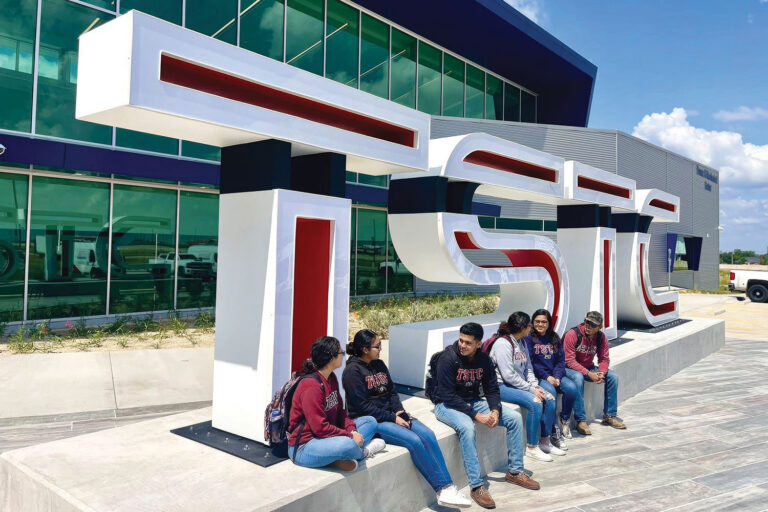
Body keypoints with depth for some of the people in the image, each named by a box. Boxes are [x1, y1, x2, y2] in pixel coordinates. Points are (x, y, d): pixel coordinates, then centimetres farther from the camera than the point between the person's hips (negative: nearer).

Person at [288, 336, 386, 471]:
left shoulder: (331, 378, 8)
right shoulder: (311, 386, -23)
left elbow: (340, 411, 10)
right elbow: (320, 427, -25)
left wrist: (352, 431, -7)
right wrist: (350, 436, -18)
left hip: (328, 435, 10)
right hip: (304, 446, -10)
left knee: (370, 421, 8)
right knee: (347, 444, -38)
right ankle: (362, 452, 0)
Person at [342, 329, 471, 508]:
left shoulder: (379, 364, 11)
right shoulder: (353, 371, -11)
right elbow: (363, 406, -16)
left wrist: (399, 411, -4)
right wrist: (392, 418, -16)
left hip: (391, 414, 7)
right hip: (369, 421, -7)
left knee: (428, 435, -17)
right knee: (415, 441, -25)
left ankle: (447, 488, -18)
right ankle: (442, 489, -17)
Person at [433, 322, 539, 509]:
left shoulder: (484, 360, -3)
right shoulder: (447, 359, -22)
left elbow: (492, 389, 4)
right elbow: (448, 396, -24)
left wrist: (495, 410, -17)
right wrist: (476, 415, -26)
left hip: (473, 401, 7)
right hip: (447, 405, -6)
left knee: (515, 417, -4)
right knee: (467, 427, -38)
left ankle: (514, 471, 8)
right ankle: (477, 486, -28)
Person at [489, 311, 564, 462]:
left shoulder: (522, 342, 10)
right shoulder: (502, 344, -19)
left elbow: (528, 367, 14)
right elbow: (508, 375, -22)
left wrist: (535, 386, -2)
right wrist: (531, 389, -18)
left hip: (520, 383, 9)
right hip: (502, 386, -9)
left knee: (550, 399, -6)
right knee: (535, 402, -27)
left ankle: (545, 442, 8)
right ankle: (531, 448, -13)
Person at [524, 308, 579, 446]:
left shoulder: (554, 338, 15)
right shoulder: (529, 338, -1)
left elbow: (561, 360, 10)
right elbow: (529, 363, -8)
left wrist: (557, 377, -8)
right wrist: (546, 377, -15)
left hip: (554, 375, 5)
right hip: (537, 377, -5)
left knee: (572, 388, -22)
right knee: (550, 391, -33)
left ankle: (564, 420, 2)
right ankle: (555, 432, -24)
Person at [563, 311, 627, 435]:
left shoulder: (601, 337, -4)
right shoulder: (572, 334, -22)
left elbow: (604, 359, 0)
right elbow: (569, 360, -23)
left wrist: (601, 373, -22)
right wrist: (588, 374, -30)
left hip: (589, 367, 6)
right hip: (570, 368, -6)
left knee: (613, 376, -9)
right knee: (578, 378, -37)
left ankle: (609, 416, 3)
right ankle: (581, 420, -30)